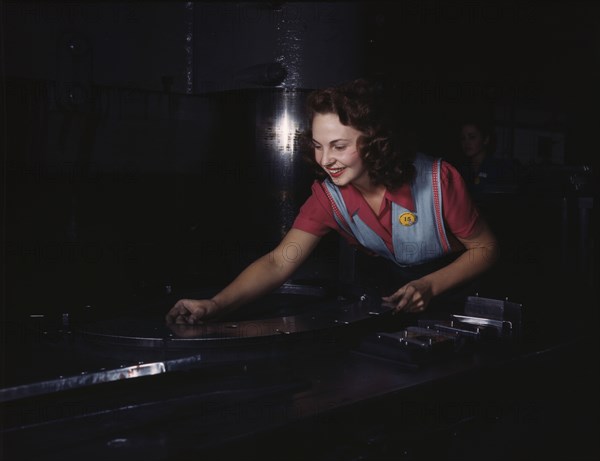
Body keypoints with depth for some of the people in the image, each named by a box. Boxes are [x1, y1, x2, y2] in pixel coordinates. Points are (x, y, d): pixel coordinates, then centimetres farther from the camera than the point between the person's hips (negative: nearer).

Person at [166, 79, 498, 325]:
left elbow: (485, 248, -12)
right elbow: (279, 262, -25)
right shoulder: (328, 195, -16)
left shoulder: (438, 179, -25)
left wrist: (430, 287, -28)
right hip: (392, 296, 3)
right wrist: (215, 305, -40)